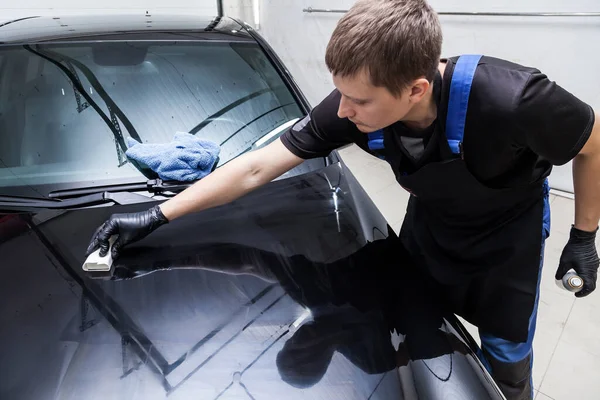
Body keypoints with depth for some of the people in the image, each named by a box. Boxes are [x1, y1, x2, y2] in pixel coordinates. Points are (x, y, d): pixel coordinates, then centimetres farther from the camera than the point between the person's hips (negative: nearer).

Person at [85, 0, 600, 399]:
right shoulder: (351, 108, -29)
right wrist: (156, 216, -22)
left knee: (506, 357, 13)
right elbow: (255, 168, -24)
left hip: (509, 239, -2)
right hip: (430, 226, 3)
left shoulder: (514, 100, -39)